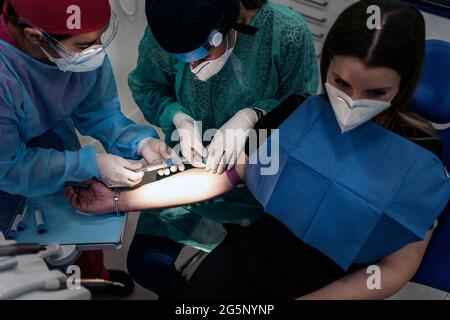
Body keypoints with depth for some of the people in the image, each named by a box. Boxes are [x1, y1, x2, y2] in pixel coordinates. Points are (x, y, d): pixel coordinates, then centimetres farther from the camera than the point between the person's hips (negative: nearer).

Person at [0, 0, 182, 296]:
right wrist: (90, 165, -32)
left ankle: (95, 276, 49)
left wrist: (140, 141, -27)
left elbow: (97, 111, -10)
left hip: (61, 155, 5)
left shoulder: (84, 44, -23)